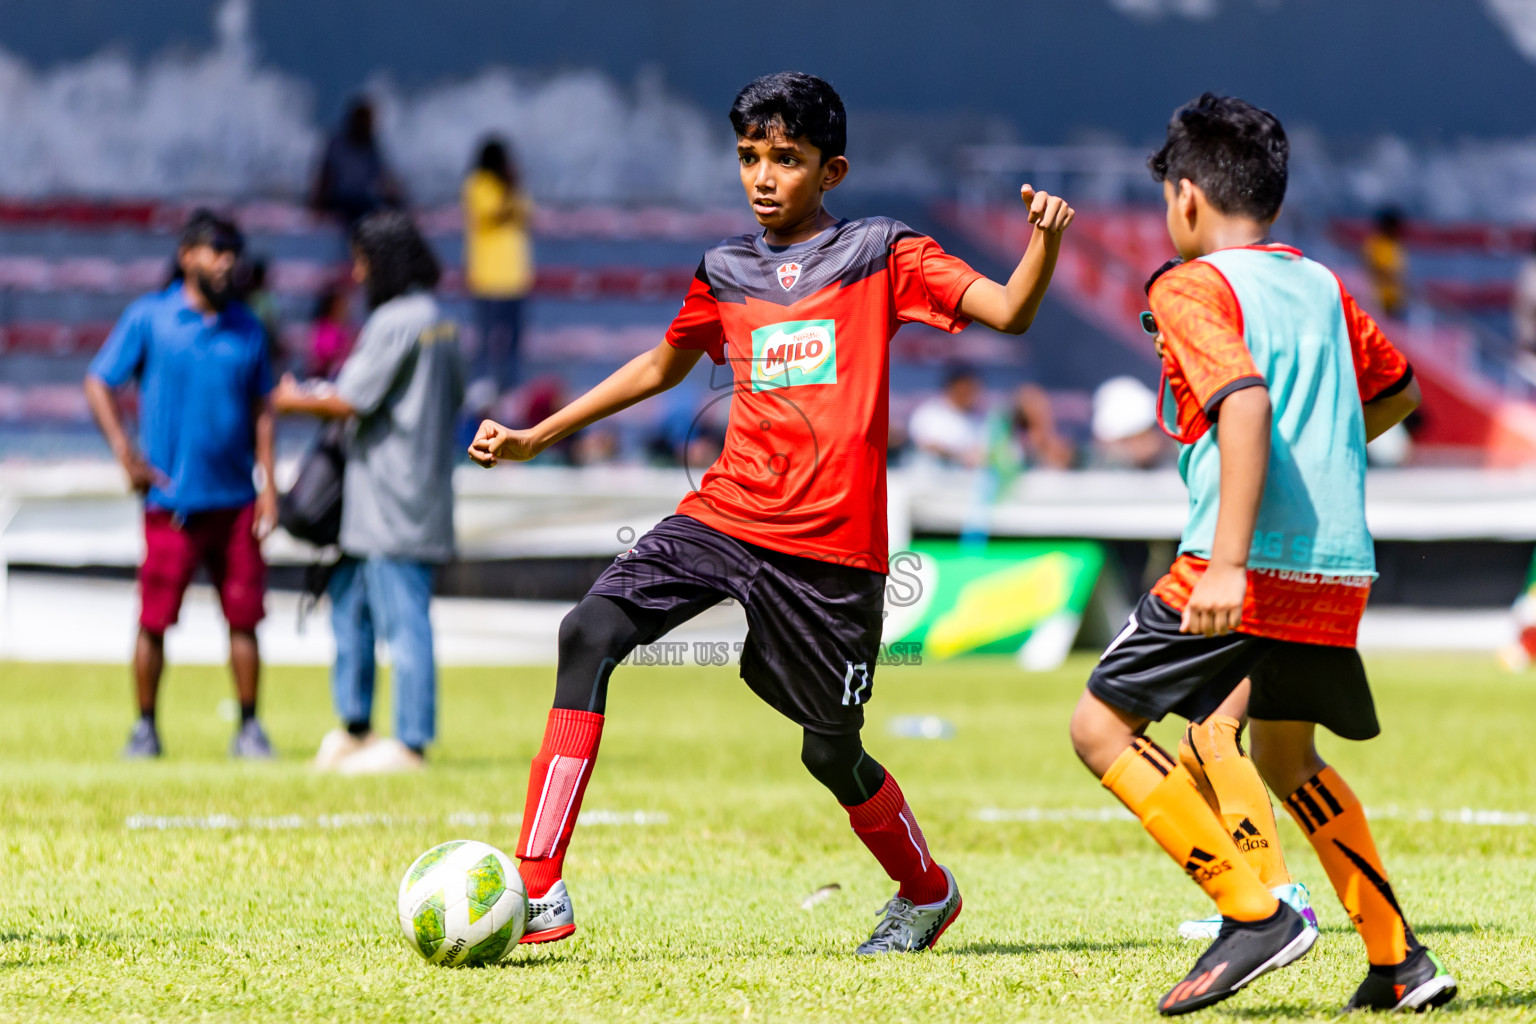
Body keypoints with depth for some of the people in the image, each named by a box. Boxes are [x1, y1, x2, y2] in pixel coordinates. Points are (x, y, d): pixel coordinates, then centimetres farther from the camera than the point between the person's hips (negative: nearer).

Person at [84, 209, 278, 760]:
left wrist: (268, 484, 7)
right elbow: (98, 384, 3)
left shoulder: (247, 328, 10)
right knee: (155, 619, -2)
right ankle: (146, 727, 10)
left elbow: (261, 409, 15)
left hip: (237, 501, 3)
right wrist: (125, 451, -9)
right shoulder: (148, 318, 0)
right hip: (172, 501, -3)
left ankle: (249, 728, 11)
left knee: (243, 616, 2)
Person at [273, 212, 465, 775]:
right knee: (348, 601, 17)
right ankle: (354, 728, 23)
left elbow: (350, 401, -18)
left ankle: (410, 743, -5)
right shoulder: (440, 322, 14)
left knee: (403, 622, -7)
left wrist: (296, 400, 1)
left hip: (392, 507, -10)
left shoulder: (394, 322, -15)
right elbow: (453, 397, 23)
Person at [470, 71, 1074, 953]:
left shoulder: (883, 256, 2)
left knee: (831, 753, 3)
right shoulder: (726, 274, 14)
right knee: (592, 631, -19)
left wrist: (1045, 242, -27)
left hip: (832, 547, -3)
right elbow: (662, 367, 31)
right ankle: (539, 894, -21)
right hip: (724, 516, 3)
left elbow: (1010, 312, -7)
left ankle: (927, 892, 36)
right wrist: (536, 439, 30)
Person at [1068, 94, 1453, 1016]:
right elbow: (1399, 391, 30)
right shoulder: (1321, 285, 17)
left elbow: (1247, 401, -22)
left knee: (1102, 727, -1)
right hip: (1340, 564, 8)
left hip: (1252, 565, -8)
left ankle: (1254, 912, -10)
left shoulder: (1192, 289, -5)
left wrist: (1228, 561, -29)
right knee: (1284, 754, 25)